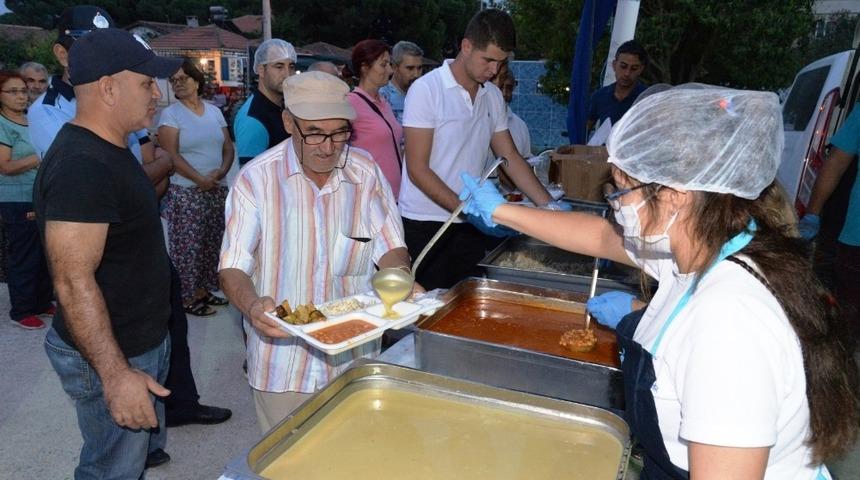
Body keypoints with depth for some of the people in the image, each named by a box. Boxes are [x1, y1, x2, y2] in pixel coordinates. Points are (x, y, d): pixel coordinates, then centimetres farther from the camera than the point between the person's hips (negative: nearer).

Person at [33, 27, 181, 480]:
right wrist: (115, 374, -26)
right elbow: (74, 282, -27)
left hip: (140, 342, 10)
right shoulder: (80, 166, -25)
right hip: (113, 358, -9)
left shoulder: (108, 150, 8)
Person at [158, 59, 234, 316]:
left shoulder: (214, 111, 11)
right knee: (188, 246, -1)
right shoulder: (170, 114, -3)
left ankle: (203, 290, 23)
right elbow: (171, 155, -12)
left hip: (217, 190, 5)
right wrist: (200, 179, -18)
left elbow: (228, 148, 8)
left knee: (211, 243, 10)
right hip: (186, 192, -5)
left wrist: (221, 172, -10)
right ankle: (187, 297, 10)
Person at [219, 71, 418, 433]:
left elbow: (389, 245, 4)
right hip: (281, 362, -2)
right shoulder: (256, 179, -9)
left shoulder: (366, 171, -2)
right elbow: (233, 266, -9)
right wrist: (251, 305, -29)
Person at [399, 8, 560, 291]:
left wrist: (550, 207, 0)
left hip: (470, 225, 5)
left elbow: (510, 158, 11)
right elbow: (417, 169, -14)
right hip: (425, 225, -5)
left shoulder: (493, 96, 8)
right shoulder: (426, 90, -10)